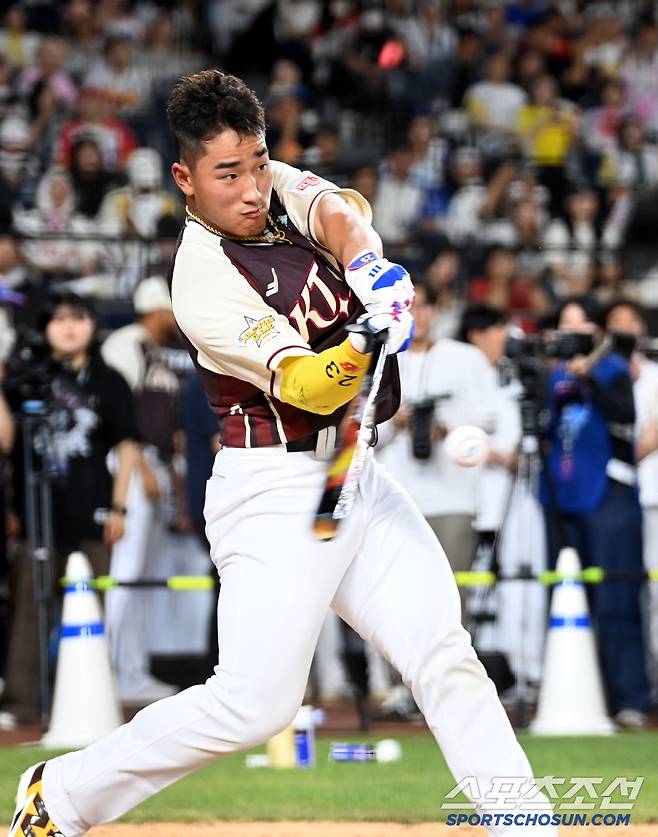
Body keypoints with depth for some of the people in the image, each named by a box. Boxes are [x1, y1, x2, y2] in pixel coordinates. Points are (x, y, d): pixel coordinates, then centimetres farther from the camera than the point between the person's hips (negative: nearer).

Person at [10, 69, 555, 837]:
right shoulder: (203, 280, -17)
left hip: (355, 478, 7)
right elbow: (303, 386, -24)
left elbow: (340, 214, -15)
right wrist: (361, 349, -44)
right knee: (255, 703, -13)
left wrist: (367, 261, -37)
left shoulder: (279, 190, 4)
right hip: (275, 492, -7)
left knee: (448, 659, 1)